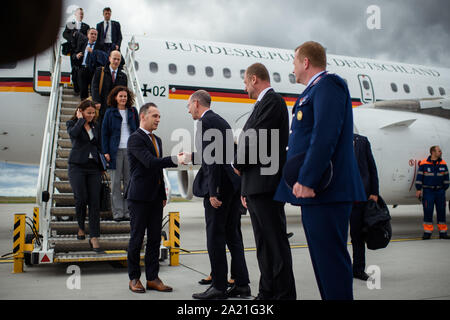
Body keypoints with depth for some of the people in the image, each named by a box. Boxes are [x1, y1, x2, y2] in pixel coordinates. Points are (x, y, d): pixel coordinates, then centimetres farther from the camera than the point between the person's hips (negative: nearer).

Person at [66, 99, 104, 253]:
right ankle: (81, 227, 18)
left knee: (95, 201, -5)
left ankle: (94, 237, -5)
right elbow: (73, 133, -22)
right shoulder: (72, 123, 3)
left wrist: (102, 164, 15)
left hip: (93, 167, 3)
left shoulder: (95, 126, 15)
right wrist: (81, 119, -9)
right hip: (77, 166, -3)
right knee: (81, 198, -11)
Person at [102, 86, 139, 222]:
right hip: (115, 150, -2)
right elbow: (104, 133, 3)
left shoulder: (133, 111, 11)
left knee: (129, 181, 4)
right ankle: (117, 212, 6)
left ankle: (128, 211, 10)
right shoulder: (110, 112, 5)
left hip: (130, 150, 2)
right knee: (116, 182, 0)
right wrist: (106, 152, -5)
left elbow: (137, 130, 13)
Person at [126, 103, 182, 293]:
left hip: (155, 197, 8)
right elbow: (150, 162, -23)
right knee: (137, 238, 2)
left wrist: (163, 195, 17)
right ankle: (134, 278, 14)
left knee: (155, 238, 8)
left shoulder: (157, 140, 17)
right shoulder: (135, 139, -10)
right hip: (139, 197, -8)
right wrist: (175, 160, -30)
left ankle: (152, 278, 15)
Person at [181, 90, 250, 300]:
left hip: (219, 186, -9)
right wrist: (192, 158, 34)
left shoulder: (207, 121, -9)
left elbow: (214, 157, -19)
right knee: (233, 235, 12)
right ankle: (241, 284, 17)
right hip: (234, 185, 10)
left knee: (215, 236, -2)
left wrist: (213, 192, -21)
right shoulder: (221, 121, 20)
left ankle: (219, 287, 5)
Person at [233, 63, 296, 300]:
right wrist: (246, 190, 18)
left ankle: (285, 294, 0)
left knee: (276, 244, -6)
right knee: (264, 245, 13)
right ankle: (267, 294, 22)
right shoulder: (263, 103, 22)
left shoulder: (272, 100, -7)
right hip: (255, 187, 10)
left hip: (266, 186, -10)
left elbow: (256, 139, -18)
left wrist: (238, 165, -1)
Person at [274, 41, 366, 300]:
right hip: (317, 191, 11)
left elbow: (326, 135, -20)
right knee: (323, 256, 15)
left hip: (327, 191, -11)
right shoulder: (315, 90, 23)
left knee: (330, 255, -8)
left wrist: (307, 180, -24)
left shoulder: (328, 84, -8)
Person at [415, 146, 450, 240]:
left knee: (441, 212, 6)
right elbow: (419, 177, -2)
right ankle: (427, 233, 5)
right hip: (427, 191, -3)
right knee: (428, 212, -3)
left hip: (440, 191, 3)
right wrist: (418, 189, -5)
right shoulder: (424, 164, -4)